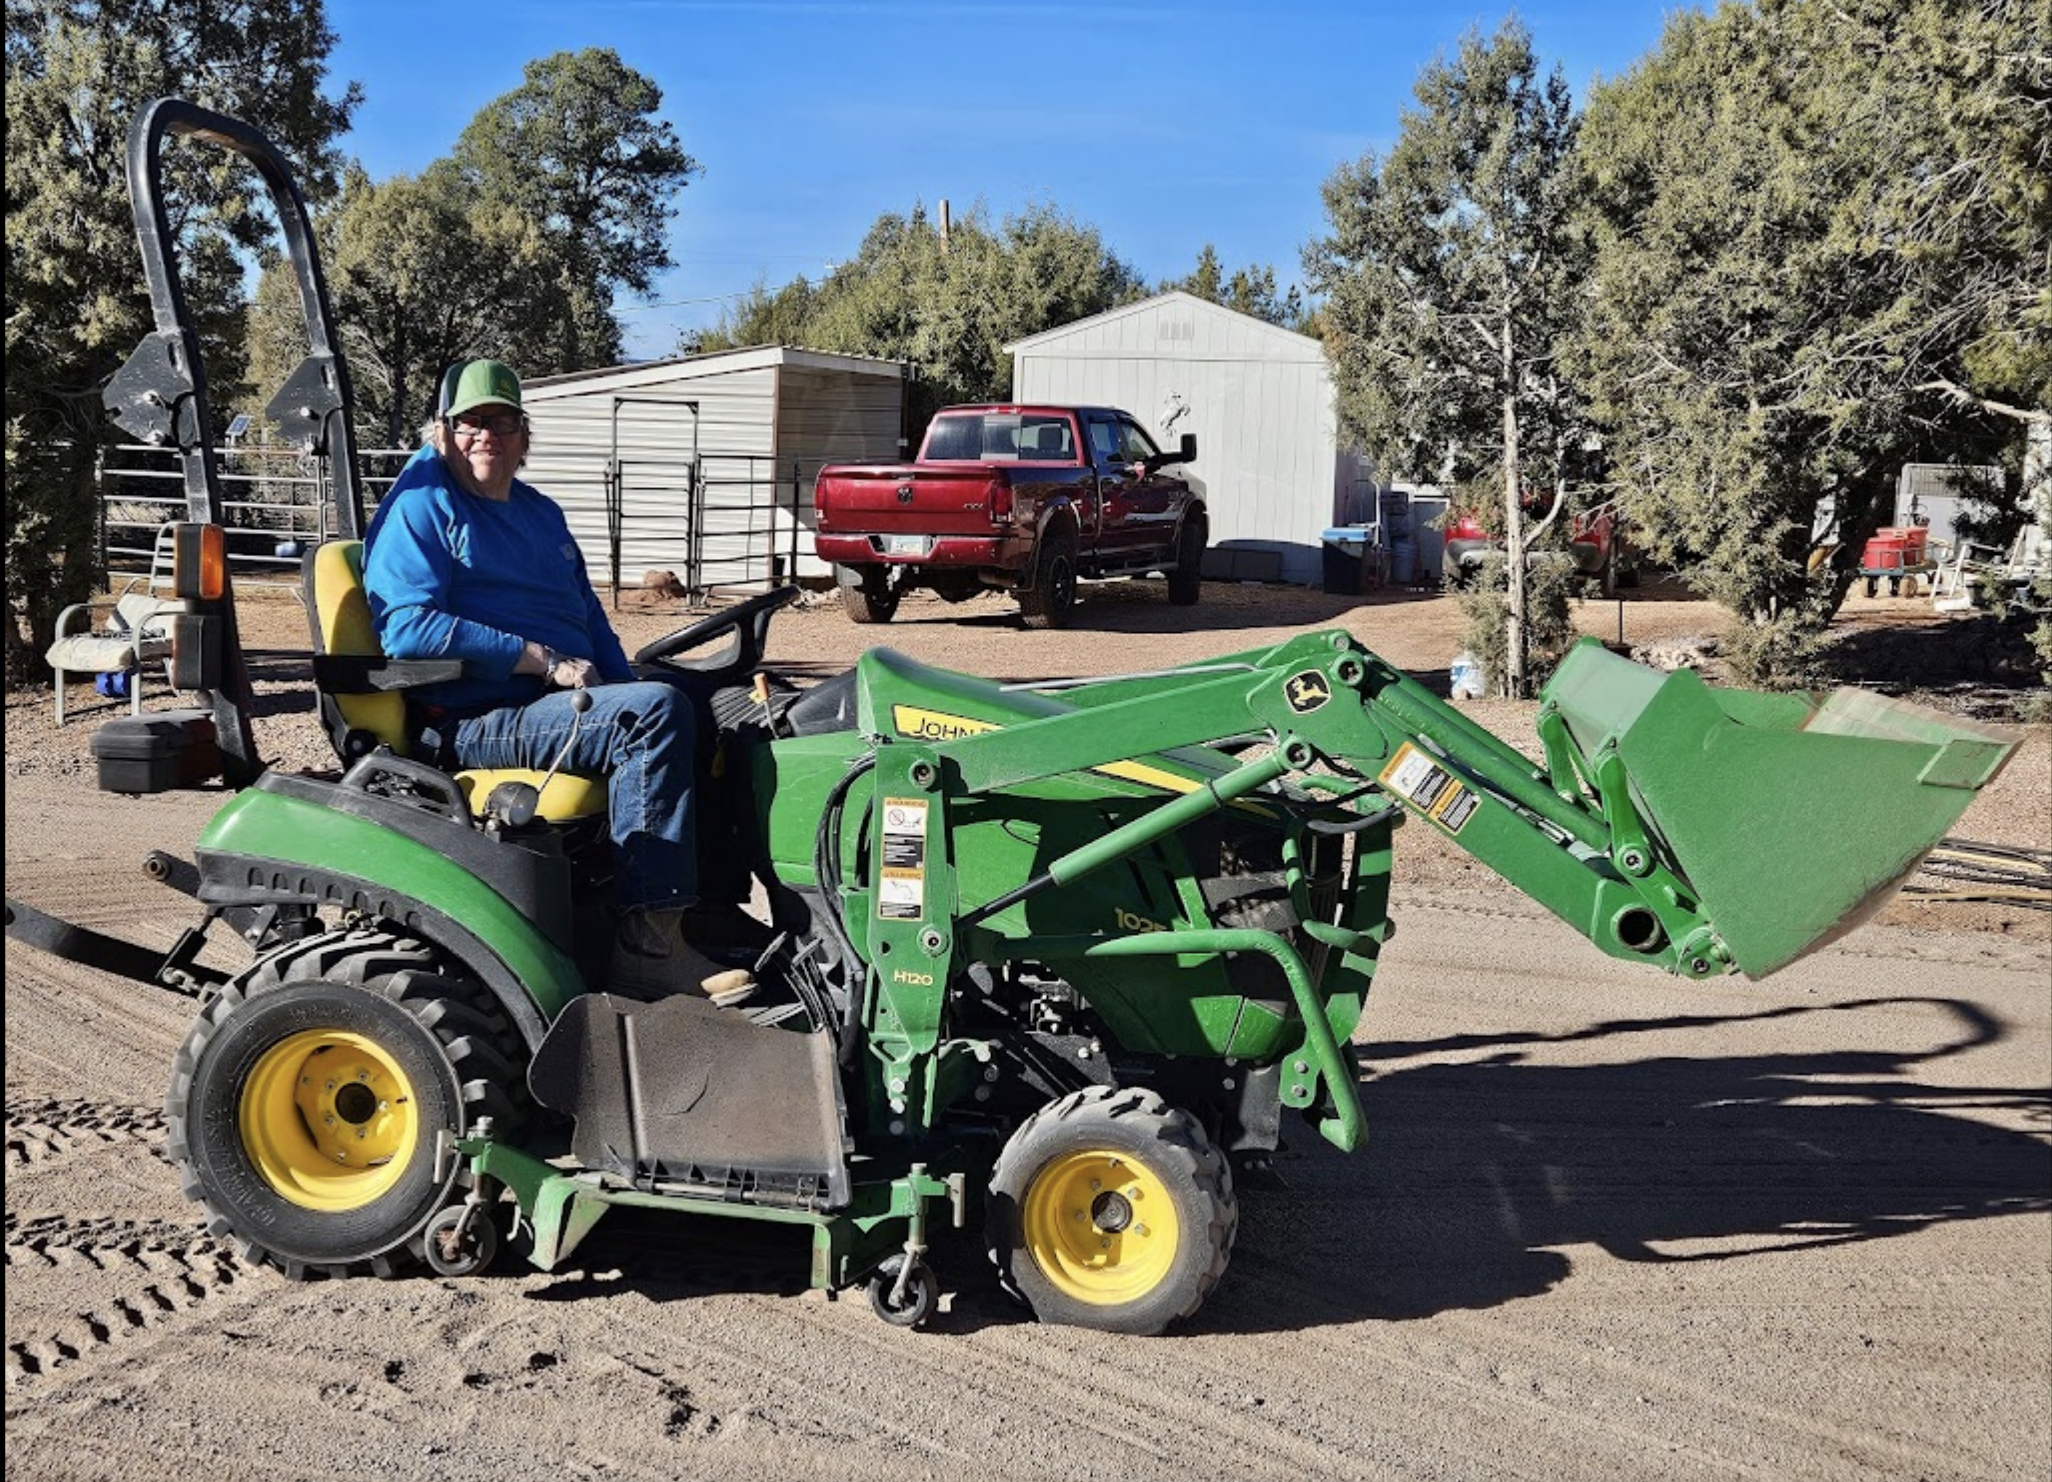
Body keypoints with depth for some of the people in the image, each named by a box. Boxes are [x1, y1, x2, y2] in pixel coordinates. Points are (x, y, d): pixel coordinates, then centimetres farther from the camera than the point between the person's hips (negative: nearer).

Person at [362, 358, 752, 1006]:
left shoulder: (539, 512, 24)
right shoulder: (420, 506, -1)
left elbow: (589, 617, 29)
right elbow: (407, 628, -16)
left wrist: (625, 688, 8)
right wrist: (544, 661, -18)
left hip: (566, 702, 9)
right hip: (476, 724, -8)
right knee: (658, 710, -29)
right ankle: (648, 942, -30)